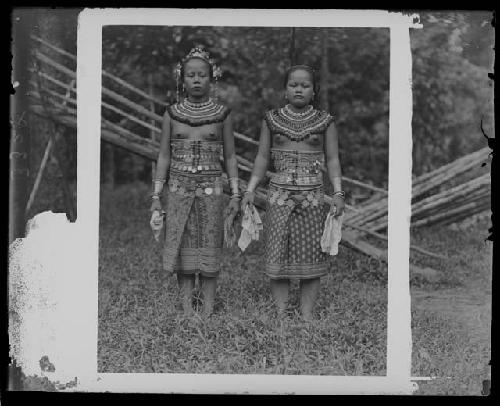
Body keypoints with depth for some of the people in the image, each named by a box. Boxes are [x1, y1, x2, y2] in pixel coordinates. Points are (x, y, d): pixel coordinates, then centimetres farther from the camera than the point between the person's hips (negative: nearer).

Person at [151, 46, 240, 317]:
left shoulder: (222, 114, 1)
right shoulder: (172, 114, 4)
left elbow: (230, 157, 6)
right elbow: (164, 157, 7)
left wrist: (235, 195, 1)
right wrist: (156, 195, 3)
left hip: (210, 190, -1)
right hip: (178, 190, 1)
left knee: (209, 250, 1)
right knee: (182, 250, 3)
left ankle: (208, 311, 9)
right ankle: (187, 310, 11)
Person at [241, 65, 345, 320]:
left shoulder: (324, 122, 6)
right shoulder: (272, 120, 7)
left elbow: (332, 160, 6)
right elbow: (262, 158, 10)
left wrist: (338, 193, -5)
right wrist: (250, 190, 1)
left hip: (313, 196, 0)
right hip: (279, 195, 0)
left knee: (311, 258, 1)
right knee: (278, 259, -2)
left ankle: (307, 316, 8)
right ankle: (280, 315, 6)